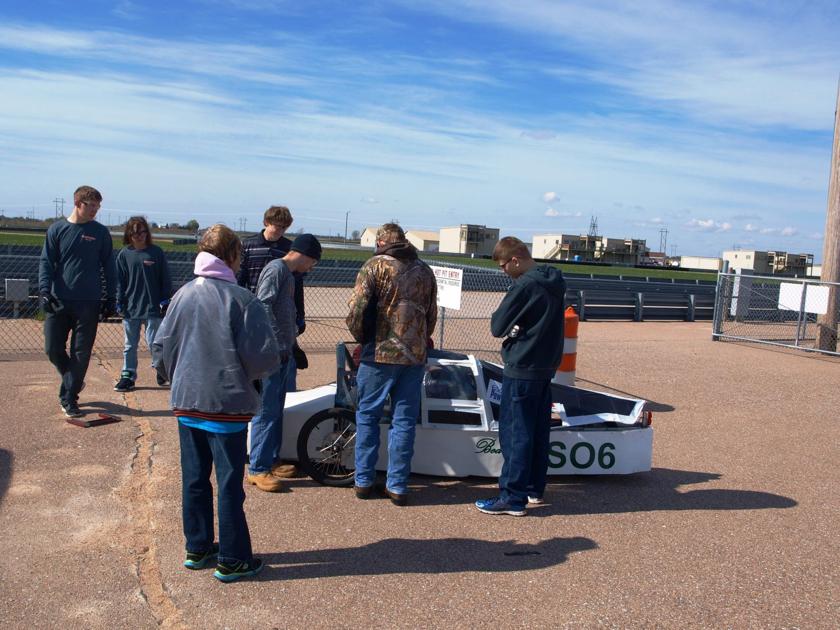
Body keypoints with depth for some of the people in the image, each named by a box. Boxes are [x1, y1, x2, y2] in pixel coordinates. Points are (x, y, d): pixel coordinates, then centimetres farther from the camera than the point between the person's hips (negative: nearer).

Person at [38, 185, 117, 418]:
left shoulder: (101, 232, 3)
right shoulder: (57, 229, 3)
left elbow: (108, 266, 7)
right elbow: (46, 262, 3)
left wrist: (111, 298, 3)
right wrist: (44, 290, -10)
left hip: (89, 303, -1)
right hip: (58, 301, 1)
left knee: (81, 353, 1)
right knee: (53, 349, 2)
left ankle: (69, 397, 13)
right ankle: (72, 382, 29)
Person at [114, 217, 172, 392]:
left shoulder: (156, 252, 0)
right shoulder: (124, 254, 3)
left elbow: (165, 279, 3)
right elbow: (120, 281, 6)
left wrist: (165, 300, -3)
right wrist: (120, 303, 1)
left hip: (153, 307, -2)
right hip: (130, 307, 2)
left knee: (154, 342, 1)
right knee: (130, 345, 10)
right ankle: (128, 376, 19)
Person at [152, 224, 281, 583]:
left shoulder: (183, 295, 1)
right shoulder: (242, 300, -14)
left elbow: (160, 347, 3)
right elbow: (263, 355, -17)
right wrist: (256, 372, 5)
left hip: (186, 404, 5)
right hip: (227, 405, -5)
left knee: (194, 479, 16)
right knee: (229, 483, 4)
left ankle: (197, 547, 30)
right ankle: (232, 560, 13)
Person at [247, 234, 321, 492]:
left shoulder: (288, 274, 19)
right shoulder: (276, 269, -11)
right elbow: (263, 306, -20)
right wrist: (277, 342, -21)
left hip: (282, 353, 10)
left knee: (276, 409, 15)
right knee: (267, 410, -6)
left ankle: (271, 461, 25)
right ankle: (257, 469, 0)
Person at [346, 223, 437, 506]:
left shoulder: (375, 266, -3)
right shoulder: (425, 270, 12)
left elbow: (357, 310, -9)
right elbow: (432, 316, 15)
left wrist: (362, 339, 7)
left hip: (380, 353, -3)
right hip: (415, 355, 4)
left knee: (367, 416, 11)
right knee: (404, 420, 9)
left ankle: (364, 481, 17)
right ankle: (398, 486, 14)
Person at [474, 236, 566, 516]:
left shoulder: (524, 286, -19)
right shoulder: (555, 282, 9)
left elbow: (497, 327, -14)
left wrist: (510, 327, 5)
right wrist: (517, 329, 3)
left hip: (522, 369, -9)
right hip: (547, 366, 9)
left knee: (514, 432, -2)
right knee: (538, 430, 15)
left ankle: (513, 498, 3)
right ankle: (534, 488, 26)